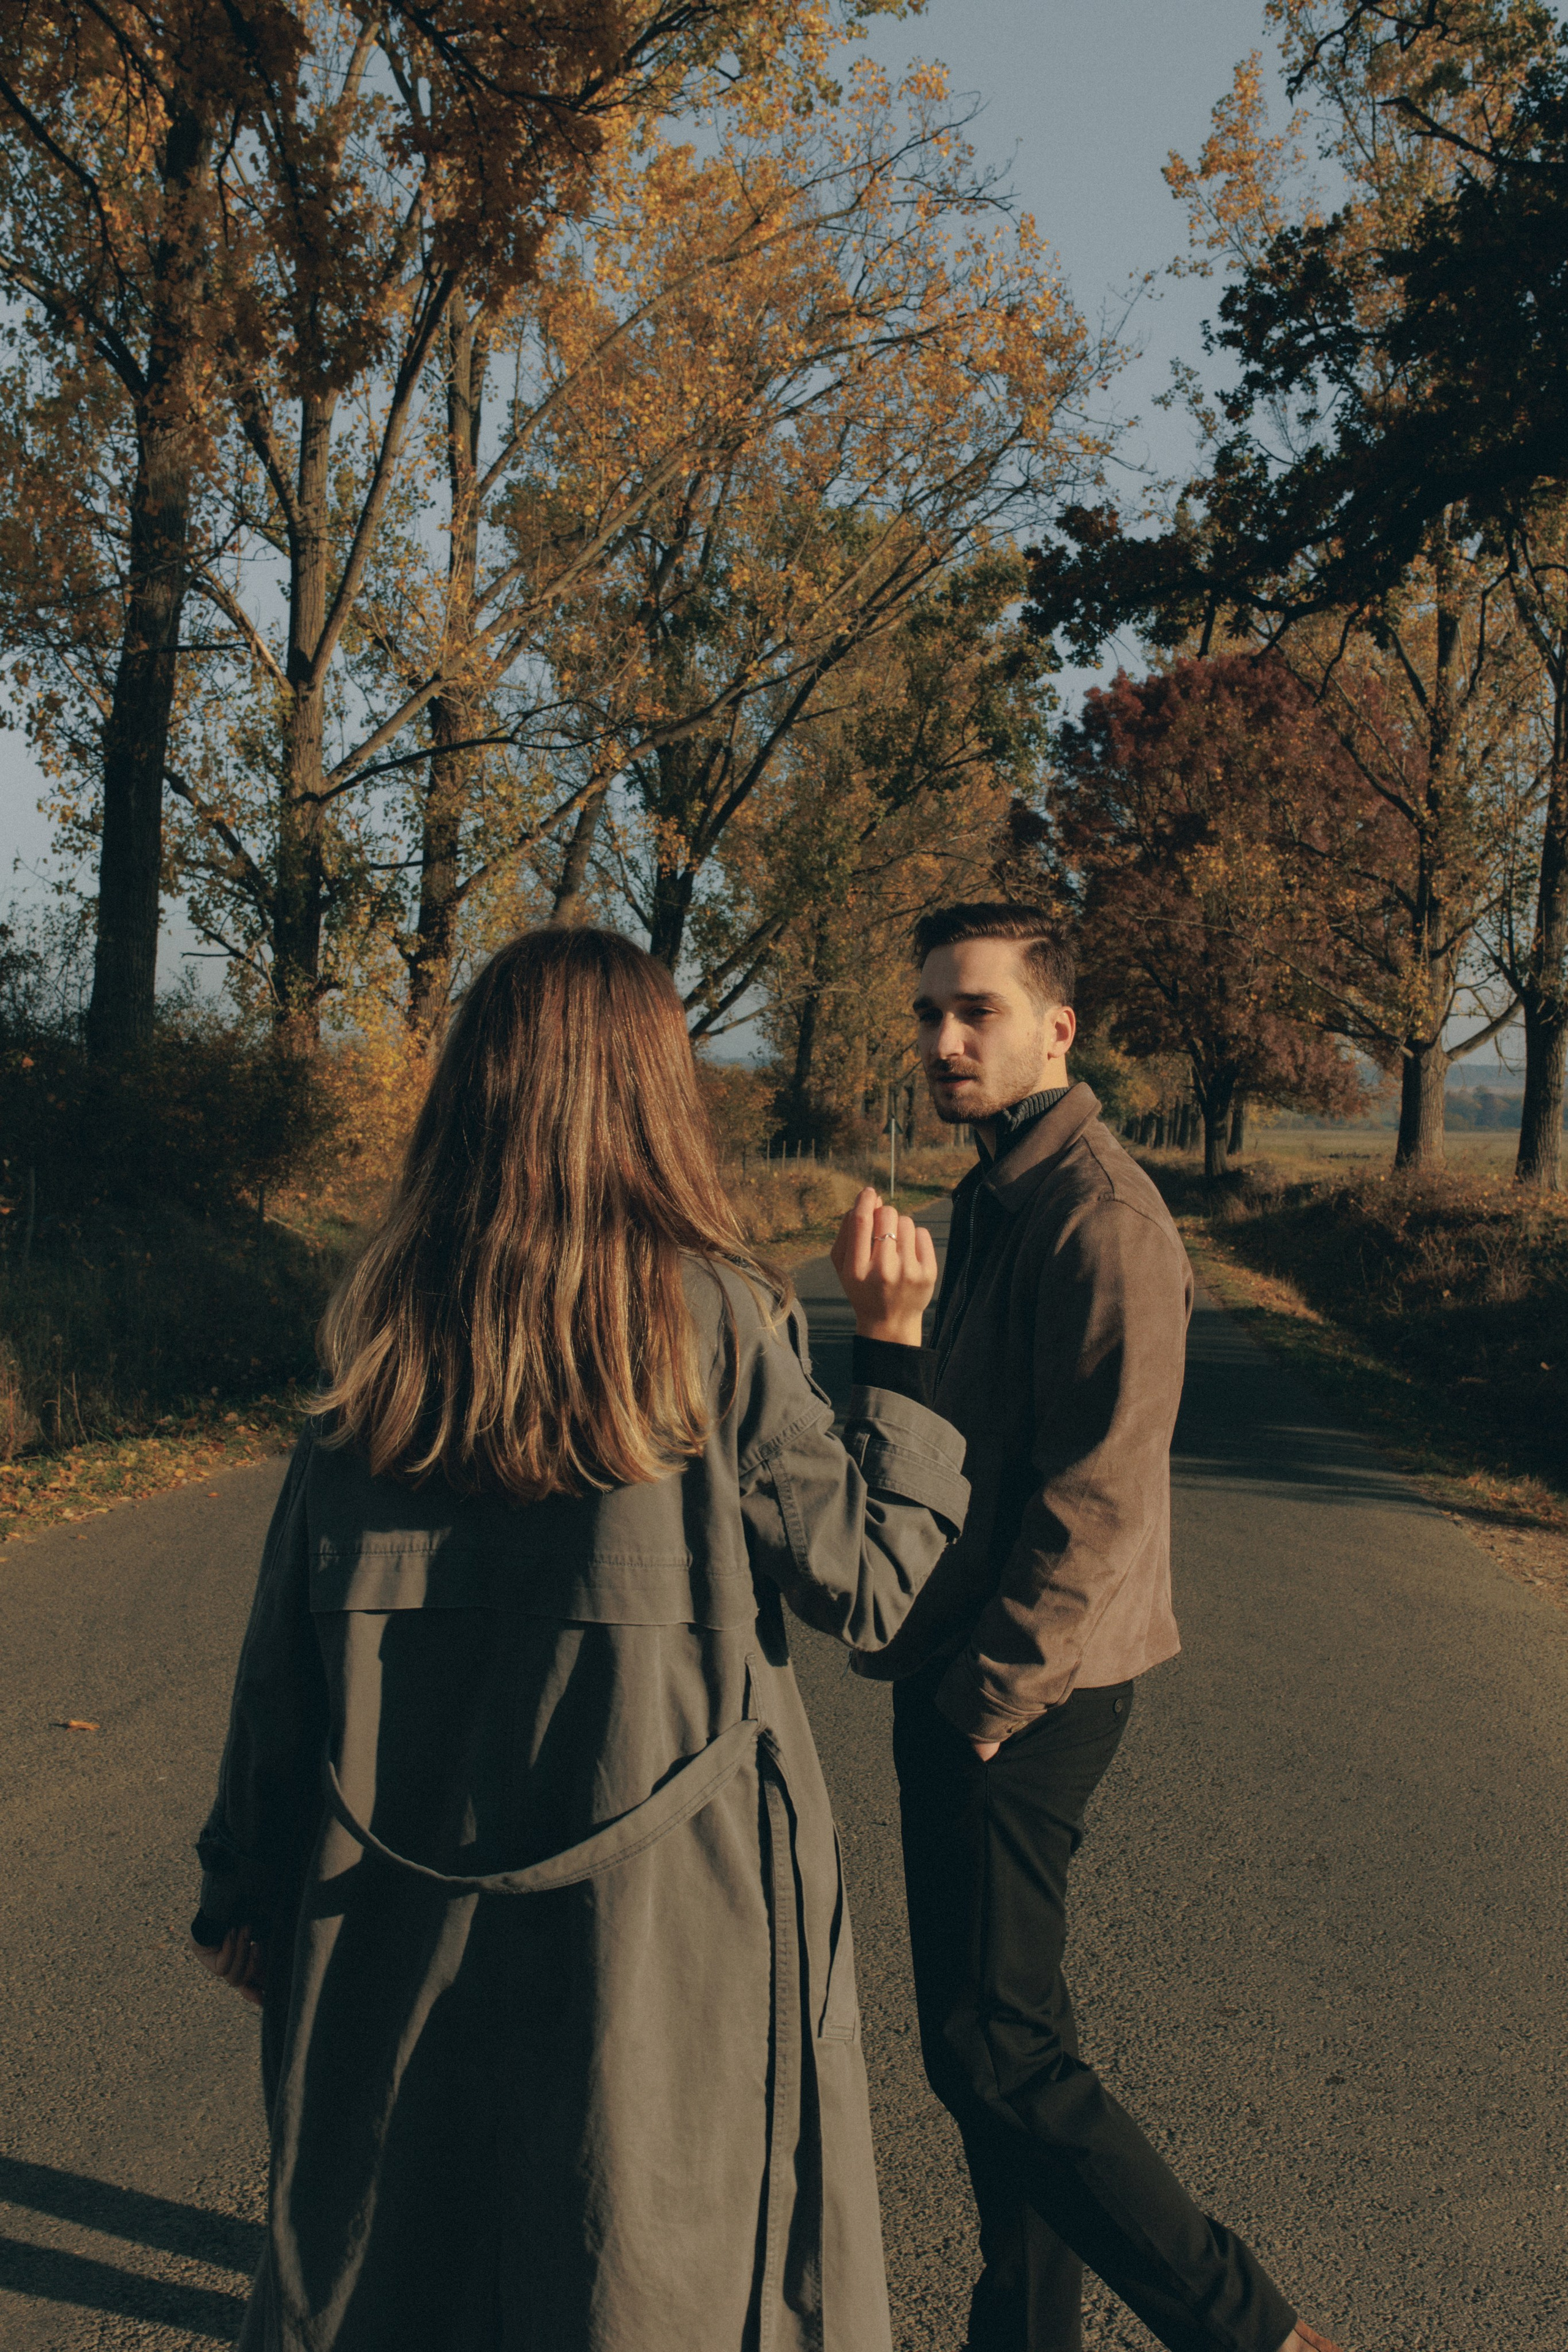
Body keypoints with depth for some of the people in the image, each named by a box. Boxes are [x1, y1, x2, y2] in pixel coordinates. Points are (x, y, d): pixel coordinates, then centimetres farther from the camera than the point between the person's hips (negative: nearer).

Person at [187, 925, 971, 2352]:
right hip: (662, 1912, -3)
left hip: (402, 1916, 4)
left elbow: (292, 1625, 1)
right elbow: (871, 1583, -9)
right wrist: (894, 1341, 0)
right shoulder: (708, 1318, -15)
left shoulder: (388, 1326, -4)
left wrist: (250, 1881, 11)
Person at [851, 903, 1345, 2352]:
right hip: (969, 1681, 10)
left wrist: (990, 1693, -20)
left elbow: (1098, 1499, -23)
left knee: (991, 2049, -3)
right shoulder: (995, 1199, 13)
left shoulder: (1099, 1216, -19)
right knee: (1007, 2028, 18)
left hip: (1021, 1698, -10)